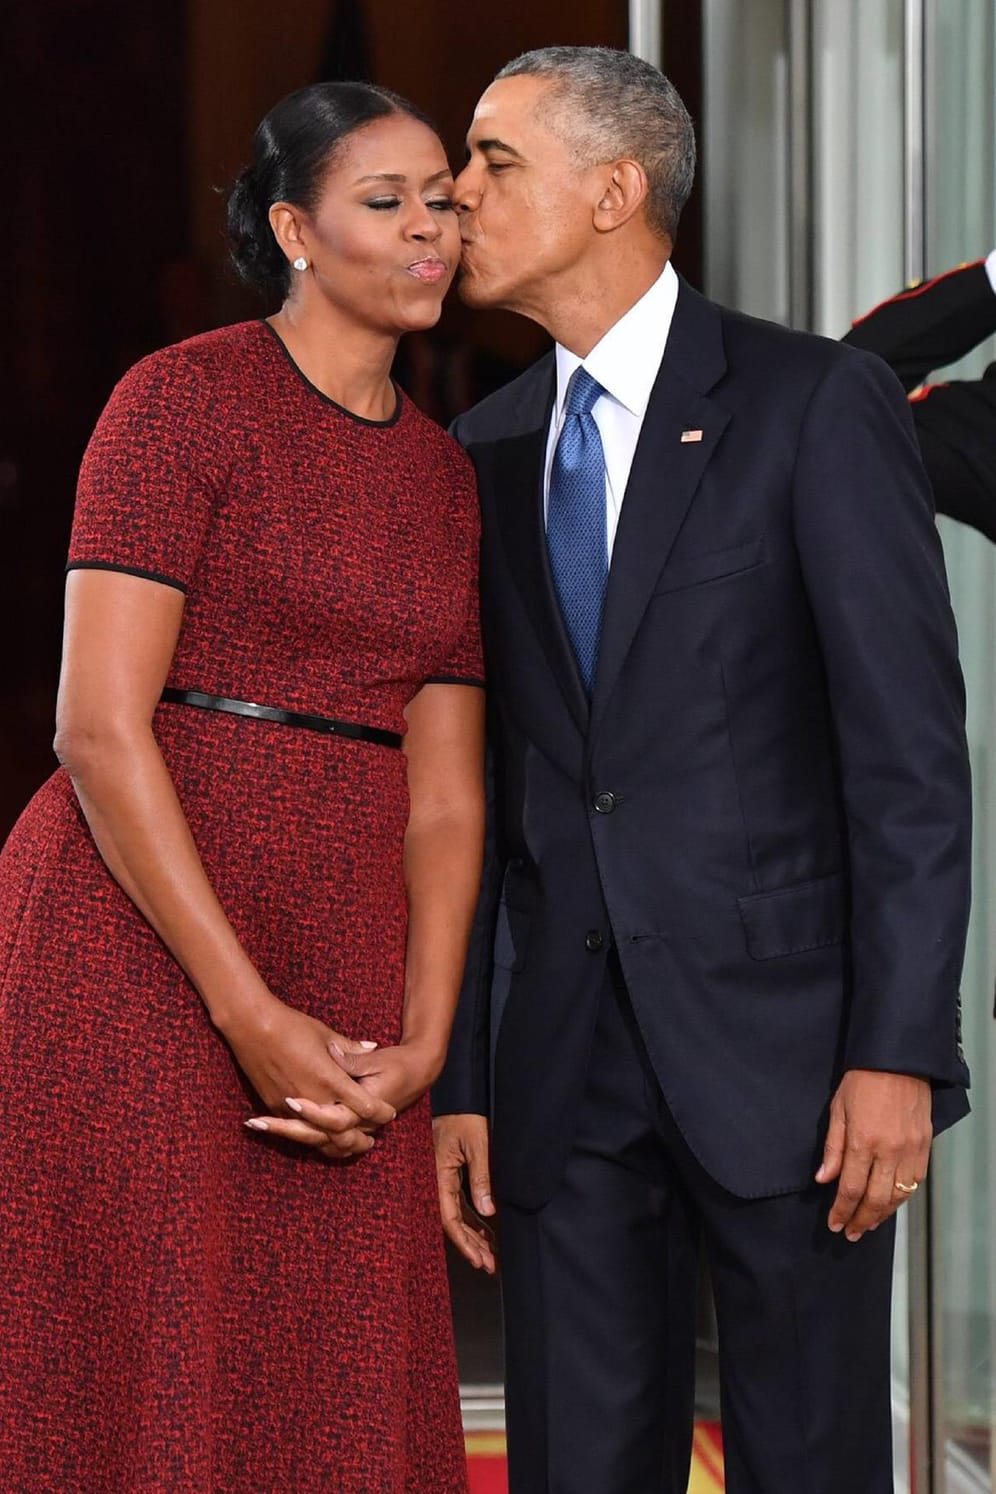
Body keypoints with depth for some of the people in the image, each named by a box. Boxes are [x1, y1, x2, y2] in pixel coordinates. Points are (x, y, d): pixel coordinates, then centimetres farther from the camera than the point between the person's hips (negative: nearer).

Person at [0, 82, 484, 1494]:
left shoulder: (447, 473, 15)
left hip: (345, 970, 6)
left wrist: (421, 1043, -5)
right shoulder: (184, 399, -4)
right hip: (142, 949, -6)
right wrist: (252, 1018, -16)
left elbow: (444, 792, 9)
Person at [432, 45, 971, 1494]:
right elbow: (477, 782, 12)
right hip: (562, 1055, 5)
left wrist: (899, 1049, -15)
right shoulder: (483, 451, 12)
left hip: (781, 1033, -4)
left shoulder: (817, 405, -4)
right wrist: (458, 1079, 8)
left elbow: (912, 748, -9)